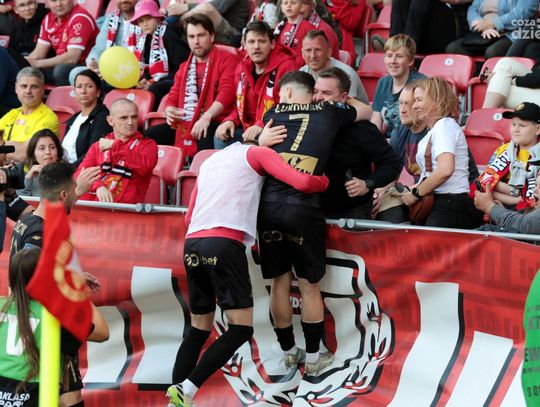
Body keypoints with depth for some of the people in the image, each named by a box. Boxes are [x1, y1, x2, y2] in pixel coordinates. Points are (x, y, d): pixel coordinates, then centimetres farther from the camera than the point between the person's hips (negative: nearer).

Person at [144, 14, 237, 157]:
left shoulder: (226, 60, 3)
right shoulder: (184, 67, 26)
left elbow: (227, 92, -11)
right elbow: (173, 96, 26)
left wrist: (206, 117, -26)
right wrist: (169, 110, -1)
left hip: (213, 123, -7)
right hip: (182, 124, 7)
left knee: (206, 139, -40)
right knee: (148, 137, -11)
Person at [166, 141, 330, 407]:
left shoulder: (210, 161, 30)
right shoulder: (257, 153, 13)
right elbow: (303, 183, 0)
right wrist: (325, 181, 21)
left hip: (192, 245, 7)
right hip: (224, 244, -7)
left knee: (199, 329, 14)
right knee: (241, 328, -3)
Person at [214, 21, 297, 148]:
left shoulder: (286, 67, -13)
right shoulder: (242, 68, 11)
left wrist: (261, 125, -28)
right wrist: (231, 120, 0)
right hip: (247, 130, 7)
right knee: (221, 137, -15)